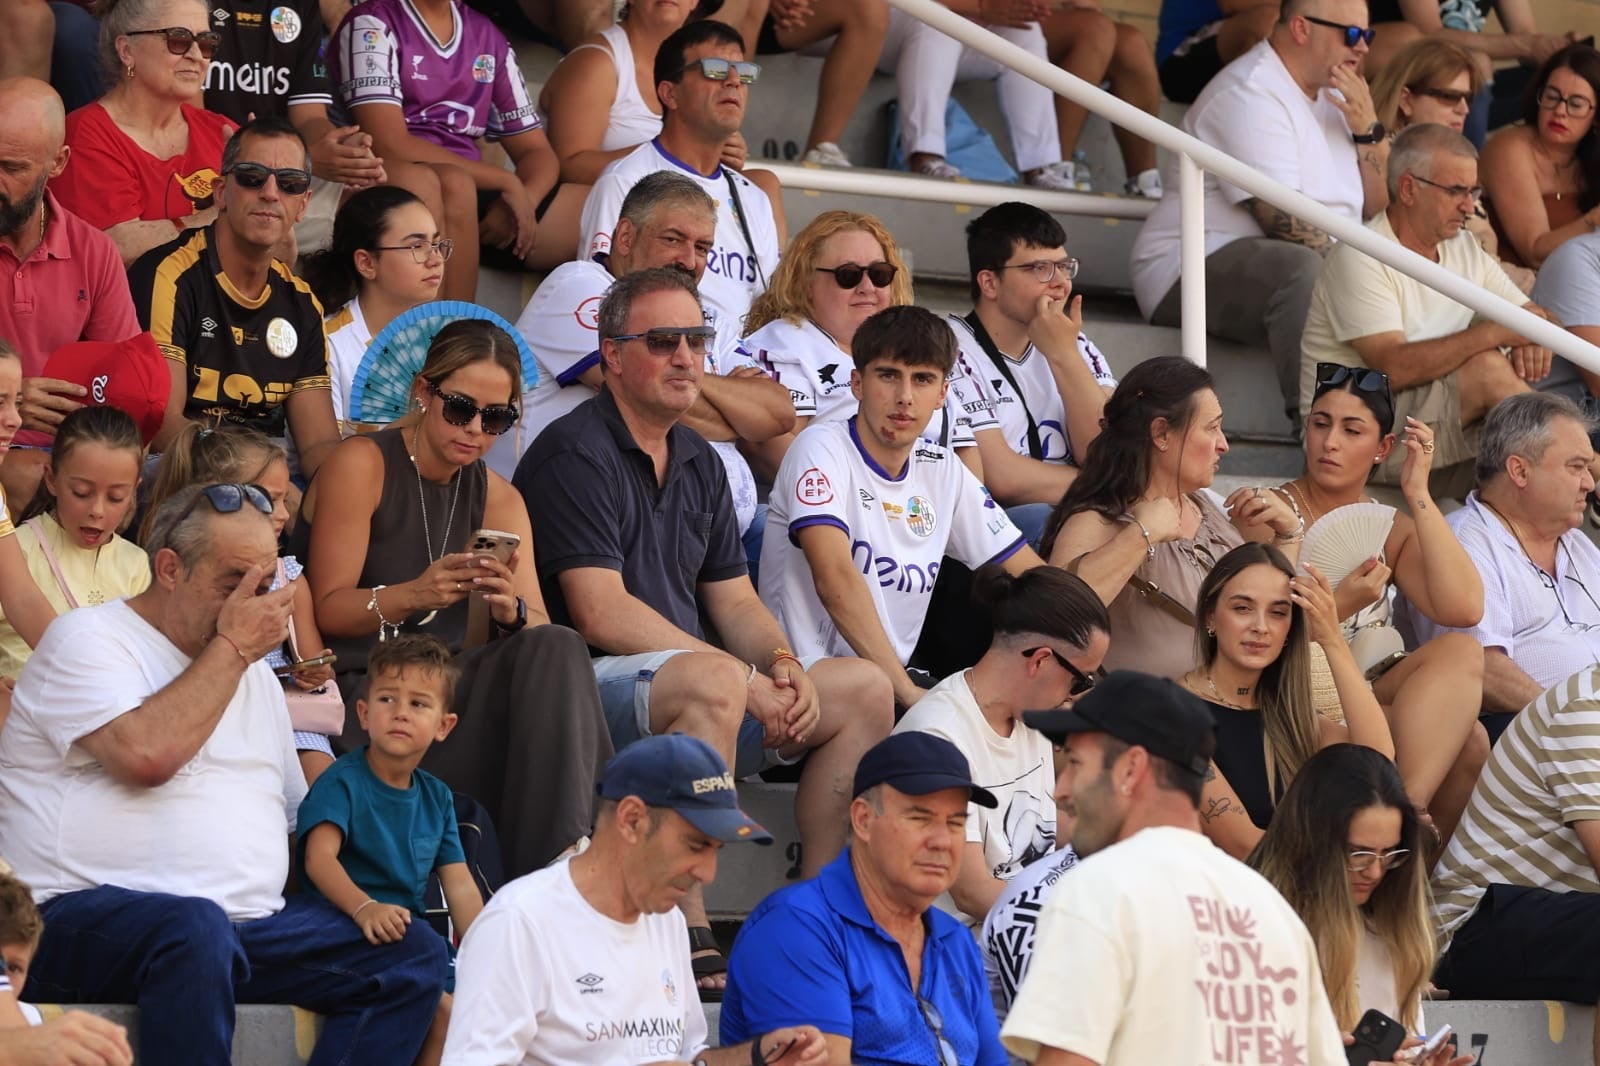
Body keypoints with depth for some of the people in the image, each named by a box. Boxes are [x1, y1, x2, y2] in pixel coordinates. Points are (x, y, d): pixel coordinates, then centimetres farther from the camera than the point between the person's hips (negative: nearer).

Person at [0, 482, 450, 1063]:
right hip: (88, 916, -8)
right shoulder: (88, 640, 0)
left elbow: (299, 813, 28)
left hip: (246, 922, 8)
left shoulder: (254, 674, 24)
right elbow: (146, 755, -19)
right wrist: (231, 648, -7)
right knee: (195, 928, -41)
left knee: (416, 956, -9)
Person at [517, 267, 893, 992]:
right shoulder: (574, 454, -9)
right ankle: (686, 939, -39)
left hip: (689, 683, 9)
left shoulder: (700, 463, 19)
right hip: (584, 688, -9)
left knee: (863, 689, 0)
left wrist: (783, 665, -6)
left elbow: (734, 602, 19)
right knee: (713, 683, -38)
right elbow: (601, 614, -18)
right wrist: (748, 679, -18)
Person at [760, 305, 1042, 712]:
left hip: (898, 677, 7)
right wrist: (906, 690, -25)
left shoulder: (944, 472, 13)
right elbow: (835, 579, -20)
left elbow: (1033, 577, 15)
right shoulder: (822, 449, -6)